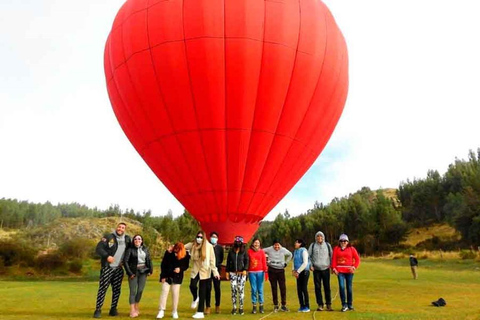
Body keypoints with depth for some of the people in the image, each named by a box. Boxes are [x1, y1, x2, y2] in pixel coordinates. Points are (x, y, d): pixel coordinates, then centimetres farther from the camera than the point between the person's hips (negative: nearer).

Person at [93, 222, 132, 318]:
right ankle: (98, 309, 5)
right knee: (103, 288, -4)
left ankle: (113, 309, 18)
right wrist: (107, 256, -24)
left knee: (117, 289, 7)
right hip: (107, 268, -4)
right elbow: (98, 248, -12)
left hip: (119, 269, 4)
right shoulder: (109, 237, -7)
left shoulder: (127, 239, 6)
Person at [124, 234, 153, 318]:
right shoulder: (130, 249, -6)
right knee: (133, 291, -2)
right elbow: (125, 261, -9)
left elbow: (149, 260, 11)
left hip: (143, 271, 4)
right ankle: (132, 311, 3)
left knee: (140, 290, 7)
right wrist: (129, 273, -13)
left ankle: (136, 308, 23)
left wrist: (150, 270, 1)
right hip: (133, 272, -4)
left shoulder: (145, 249, 8)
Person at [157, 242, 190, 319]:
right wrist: (163, 276, -7)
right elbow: (163, 264, -7)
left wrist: (180, 269, -23)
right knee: (164, 292, -2)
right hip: (167, 276, -1)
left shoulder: (185, 255, -14)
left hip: (177, 277, 1)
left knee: (175, 294, 5)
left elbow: (186, 266, -2)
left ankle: (174, 311, 18)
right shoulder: (169, 252, -16)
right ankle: (161, 311, 7)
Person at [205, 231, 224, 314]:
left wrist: (217, 265, -3)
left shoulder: (220, 247, 5)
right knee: (208, 288, 1)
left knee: (217, 288, 8)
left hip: (216, 270, 1)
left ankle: (217, 306, 20)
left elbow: (221, 259, 9)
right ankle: (208, 307, 9)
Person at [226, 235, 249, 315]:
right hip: (233, 273, 1)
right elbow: (228, 262, 9)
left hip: (241, 273, -1)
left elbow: (247, 261, 1)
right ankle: (234, 308, 8)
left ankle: (241, 308, 9)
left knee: (241, 290, 0)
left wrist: (245, 270, -12)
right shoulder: (231, 251, 6)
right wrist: (227, 271, 5)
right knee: (233, 290, -1)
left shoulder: (244, 252, 3)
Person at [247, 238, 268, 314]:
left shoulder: (262, 251, 4)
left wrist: (266, 272, -3)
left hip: (260, 272, 0)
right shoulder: (249, 251, 3)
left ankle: (261, 305, 14)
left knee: (260, 289, 4)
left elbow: (264, 262, 3)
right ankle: (254, 306, 11)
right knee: (254, 289, 2)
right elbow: (247, 262, 3)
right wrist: (246, 271, -1)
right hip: (252, 272, 0)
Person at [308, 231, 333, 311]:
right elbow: (309, 256, 9)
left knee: (327, 287, 1)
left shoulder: (327, 245, 8)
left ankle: (328, 304, 12)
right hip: (316, 269, 0)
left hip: (326, 269, 0)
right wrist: (310, 265, -1)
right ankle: (320, 305, 11)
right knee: (317, 287, 2)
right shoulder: (312, 245, 5)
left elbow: (331, 255, 13)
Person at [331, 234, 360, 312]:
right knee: (341, 287, -9)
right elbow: (333, 259, 2)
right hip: (340, 271, 0)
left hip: (349, 271, 1)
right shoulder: (336, 249, 5)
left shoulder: (351, 249, 4)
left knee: (349, 288, 8)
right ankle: (344, 305, 1)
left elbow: (357, 259, 6)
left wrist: (355, 266, -7)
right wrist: (334, 268, -8)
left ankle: (350, 305, 22)